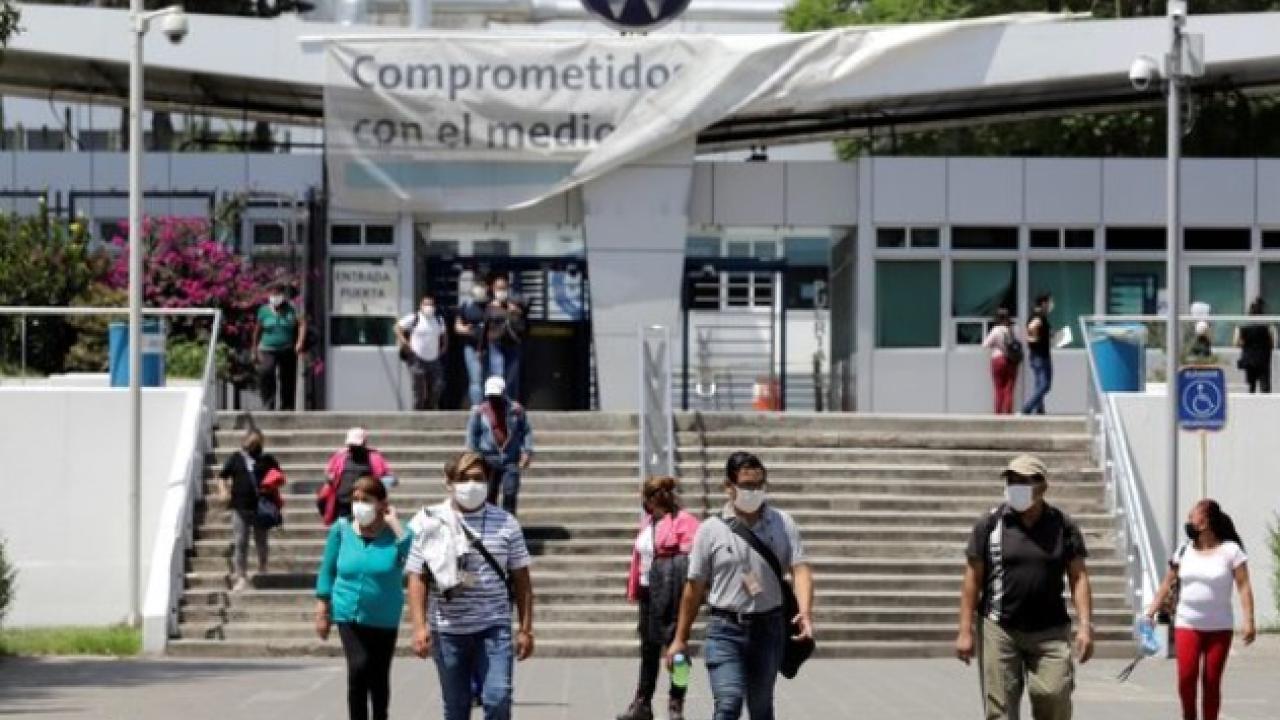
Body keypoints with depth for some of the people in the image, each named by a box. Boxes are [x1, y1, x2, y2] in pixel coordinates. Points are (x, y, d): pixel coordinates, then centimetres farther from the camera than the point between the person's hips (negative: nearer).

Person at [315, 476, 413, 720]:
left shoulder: (394, 533, -10)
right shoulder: (342, 530, -5)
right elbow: (327, 571, 4)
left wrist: (393, 522, -23)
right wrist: (322, 611, 3)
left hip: (384, 618, 1)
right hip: (349, 615, 0)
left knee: (379, 677, 14)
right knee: (358, 668, -19)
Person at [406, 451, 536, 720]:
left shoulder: (505, 523, 3)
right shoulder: (430, 523, 1)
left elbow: (521, 579, 6)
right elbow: (417, 579, -1)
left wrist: (525, 628, 2)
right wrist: (419, 626, -11)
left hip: (494, 628, 0)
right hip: (448, 631, 0)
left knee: (498, 698, -14)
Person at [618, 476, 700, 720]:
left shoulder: (683, 522, -12)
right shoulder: (648, 522, 13)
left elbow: (690, 556, -20)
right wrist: (634, 588, 16)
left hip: (670, 595, -8)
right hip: (649, 592, 8)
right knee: (649, 649, 14)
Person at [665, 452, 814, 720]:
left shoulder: (782, 524, 3)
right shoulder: (711, 530, -1)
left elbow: (800, 568, -5)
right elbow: (694, 587, 4)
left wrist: (805, 612, -24)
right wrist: (680, 639, 6)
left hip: (769, 628, 2)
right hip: (725, 630, -2)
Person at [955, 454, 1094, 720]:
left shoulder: (1063, 526, 5)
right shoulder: (990, 524, 2)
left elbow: (1079, 577, 5)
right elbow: (973, 578, 3)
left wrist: (1085, 626, -6)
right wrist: (965, 631, -2)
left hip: (1050, 632, 0)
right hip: (1000, 629, 0)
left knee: (1055, 697, -9)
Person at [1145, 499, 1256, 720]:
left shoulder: (1231, 551, -4)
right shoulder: (1184, 550, 6)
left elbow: (1244, 586, -9)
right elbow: (1167, 584, 11)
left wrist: (1249, 621, -18)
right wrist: (1151, 613, 4)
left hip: (1219, 627, -2)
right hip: (1187, 624, 2)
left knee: (1212, 681, 0)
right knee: (1186, 676, -12)